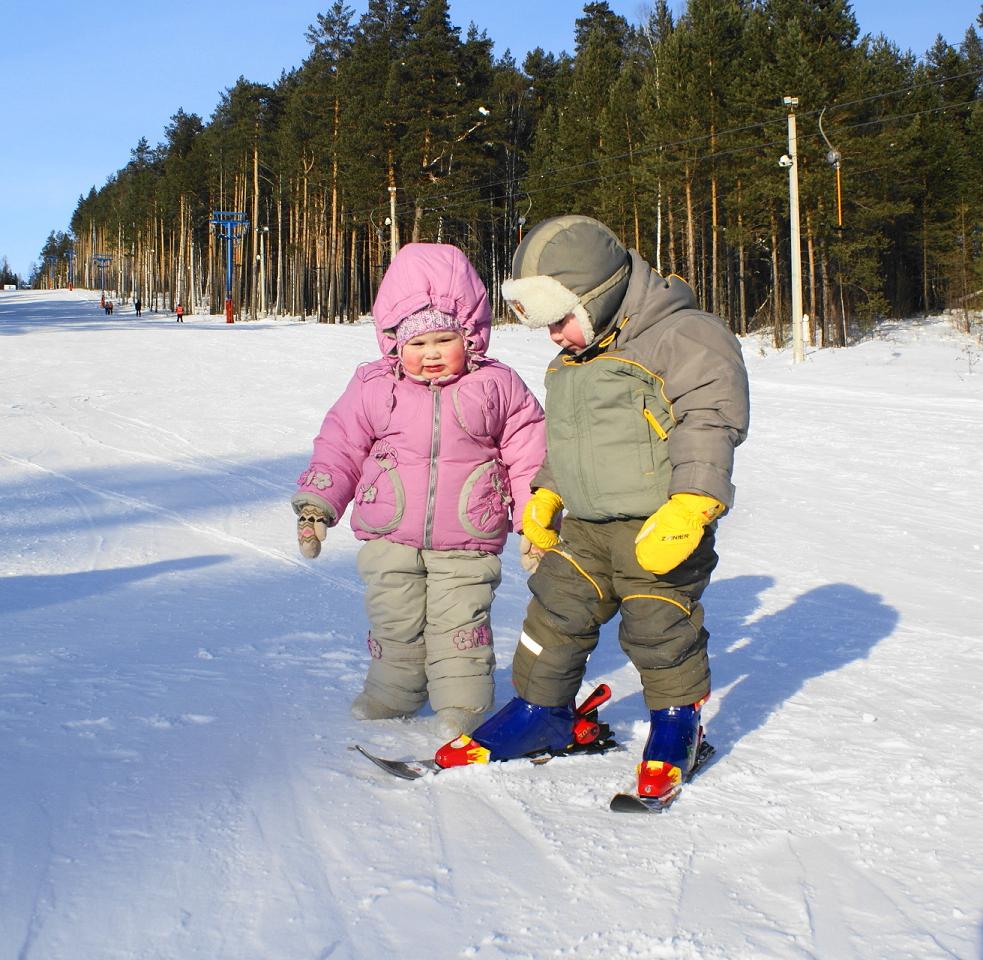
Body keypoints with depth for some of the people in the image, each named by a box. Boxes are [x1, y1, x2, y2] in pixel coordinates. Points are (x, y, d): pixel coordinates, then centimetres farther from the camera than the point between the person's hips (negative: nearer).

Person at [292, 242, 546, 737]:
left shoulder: (497, 387, -3)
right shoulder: (373, 388, 0)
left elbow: (528, 454, 3)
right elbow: (339, 446, 9)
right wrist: (315, 505, 5)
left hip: (465, 546, -2)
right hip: (390, 541, 2)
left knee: (459, 629, -4)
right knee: (394, 626, 11)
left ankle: (464, 711, 12)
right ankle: (388, 702, 31)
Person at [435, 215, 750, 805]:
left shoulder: (684, 336, -13)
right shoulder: (571, 362, 15)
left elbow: (708, 424, -20)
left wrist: (690, 507, -28)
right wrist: (547, 494, 23)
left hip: (657, 528, -7)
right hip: (584, 526, 8)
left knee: (659, 627, -1)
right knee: (556, 611, 8)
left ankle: (678, 720, 23)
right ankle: (541, 712, 26)